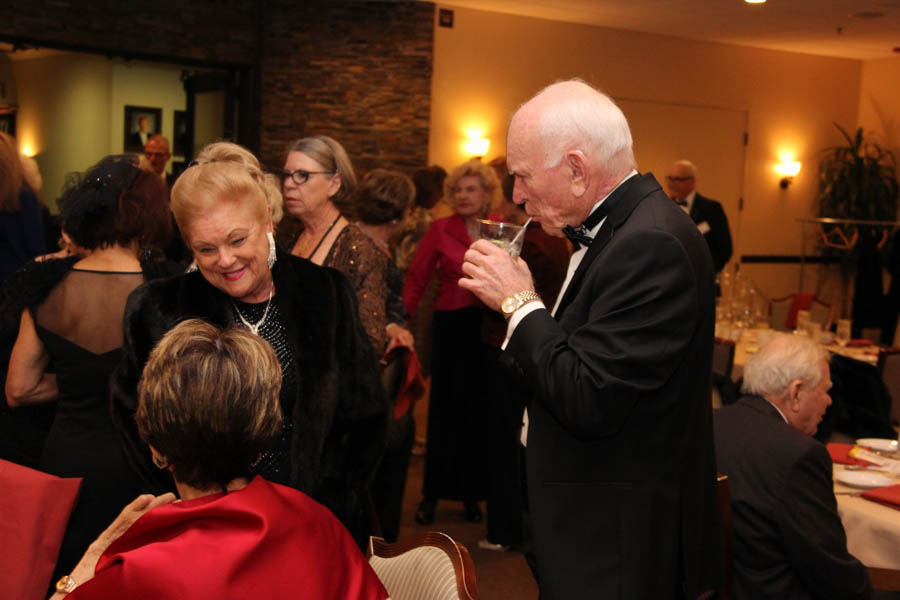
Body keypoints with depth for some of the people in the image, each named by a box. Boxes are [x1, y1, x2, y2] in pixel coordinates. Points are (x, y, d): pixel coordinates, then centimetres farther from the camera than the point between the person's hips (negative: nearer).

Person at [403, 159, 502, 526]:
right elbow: (417, 278, -2)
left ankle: (471, 492, 23)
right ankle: (432, 494, 16)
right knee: (445, 409, 4)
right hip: (451, 327, -1)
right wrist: (403, 318, -9)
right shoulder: (441, 230, -1)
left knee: (479, 411, 8)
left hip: (490, 328, 1)